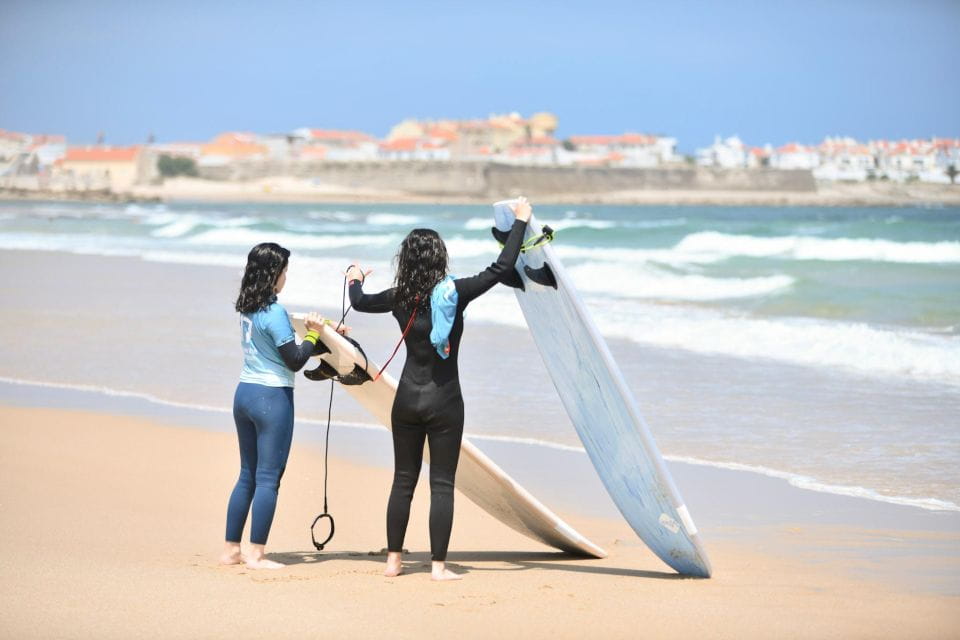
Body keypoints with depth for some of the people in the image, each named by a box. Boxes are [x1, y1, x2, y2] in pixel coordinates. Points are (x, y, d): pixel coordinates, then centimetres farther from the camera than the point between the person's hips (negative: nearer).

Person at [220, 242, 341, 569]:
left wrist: (328, 338, 21)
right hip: (272, 398, -8)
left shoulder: (246, 309, 10)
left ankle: (230, 549, 17)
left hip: (244, 394, 8)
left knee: (247, 475, 15)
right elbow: (295, 361, -14)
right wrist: (314, 333, 0)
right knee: (268, 478, -3)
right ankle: (256, 554, -2)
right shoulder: (274, 312, -16)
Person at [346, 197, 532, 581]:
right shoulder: (454, 293, -13)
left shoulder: (400, 298, -1)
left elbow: (359, 303, 17)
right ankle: (438, 566, 0)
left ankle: (393, 560, 16)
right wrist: (520, 222, 0)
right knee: (442, 484, 1)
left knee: (403, 480, 13)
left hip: (408, 399, 4)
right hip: (444, 401, -4)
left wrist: (355, 280, 39)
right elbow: (502, 268, -11)